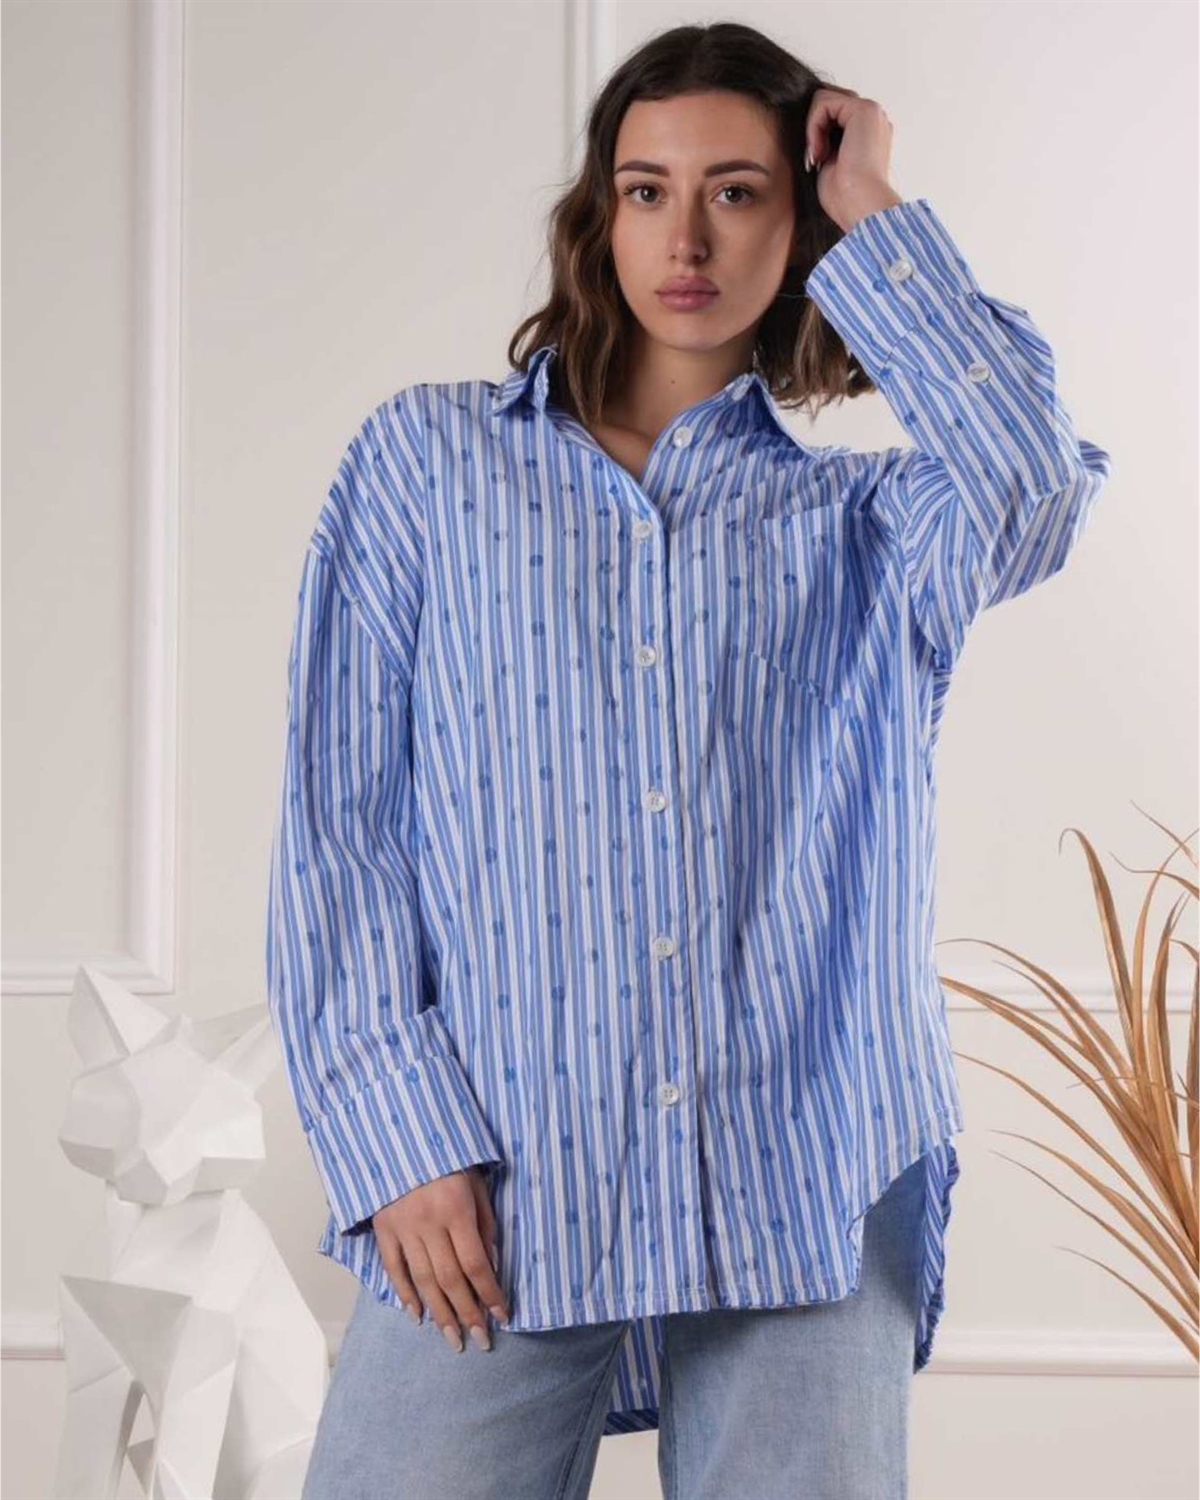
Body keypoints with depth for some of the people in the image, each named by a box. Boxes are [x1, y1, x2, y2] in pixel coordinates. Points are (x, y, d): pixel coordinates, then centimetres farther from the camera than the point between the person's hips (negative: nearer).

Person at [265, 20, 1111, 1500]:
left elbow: (1032, 483, -11)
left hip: (806, 1201, 1)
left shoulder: (861, 525, 14)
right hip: (497, 1194, -1)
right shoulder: (427, 458, 12)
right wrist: (396, 1137, -5)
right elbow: (336, 820, 6)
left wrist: (874, 220, 2)